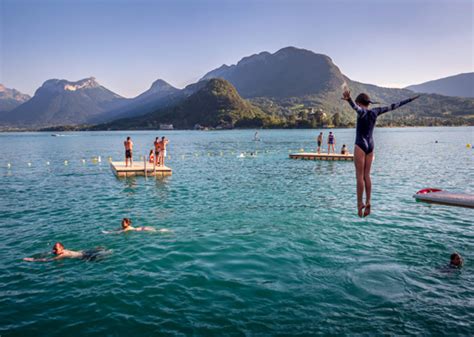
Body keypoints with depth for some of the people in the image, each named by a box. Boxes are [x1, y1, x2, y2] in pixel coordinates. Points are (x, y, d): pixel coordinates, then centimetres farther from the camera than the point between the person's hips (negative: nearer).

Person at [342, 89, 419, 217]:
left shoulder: (362, 112, -11)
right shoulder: (375, 111, 6)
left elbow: (355, 106, -35)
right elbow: (392, 106, 15)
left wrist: (348, 99, -57)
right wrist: (410, 99, 26)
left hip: (360, 146, -7)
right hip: (370, 146, 7)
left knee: (360, 176, -4)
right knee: (366, 175, 9)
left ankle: (360, 203, -2)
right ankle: (367, 202, 9)